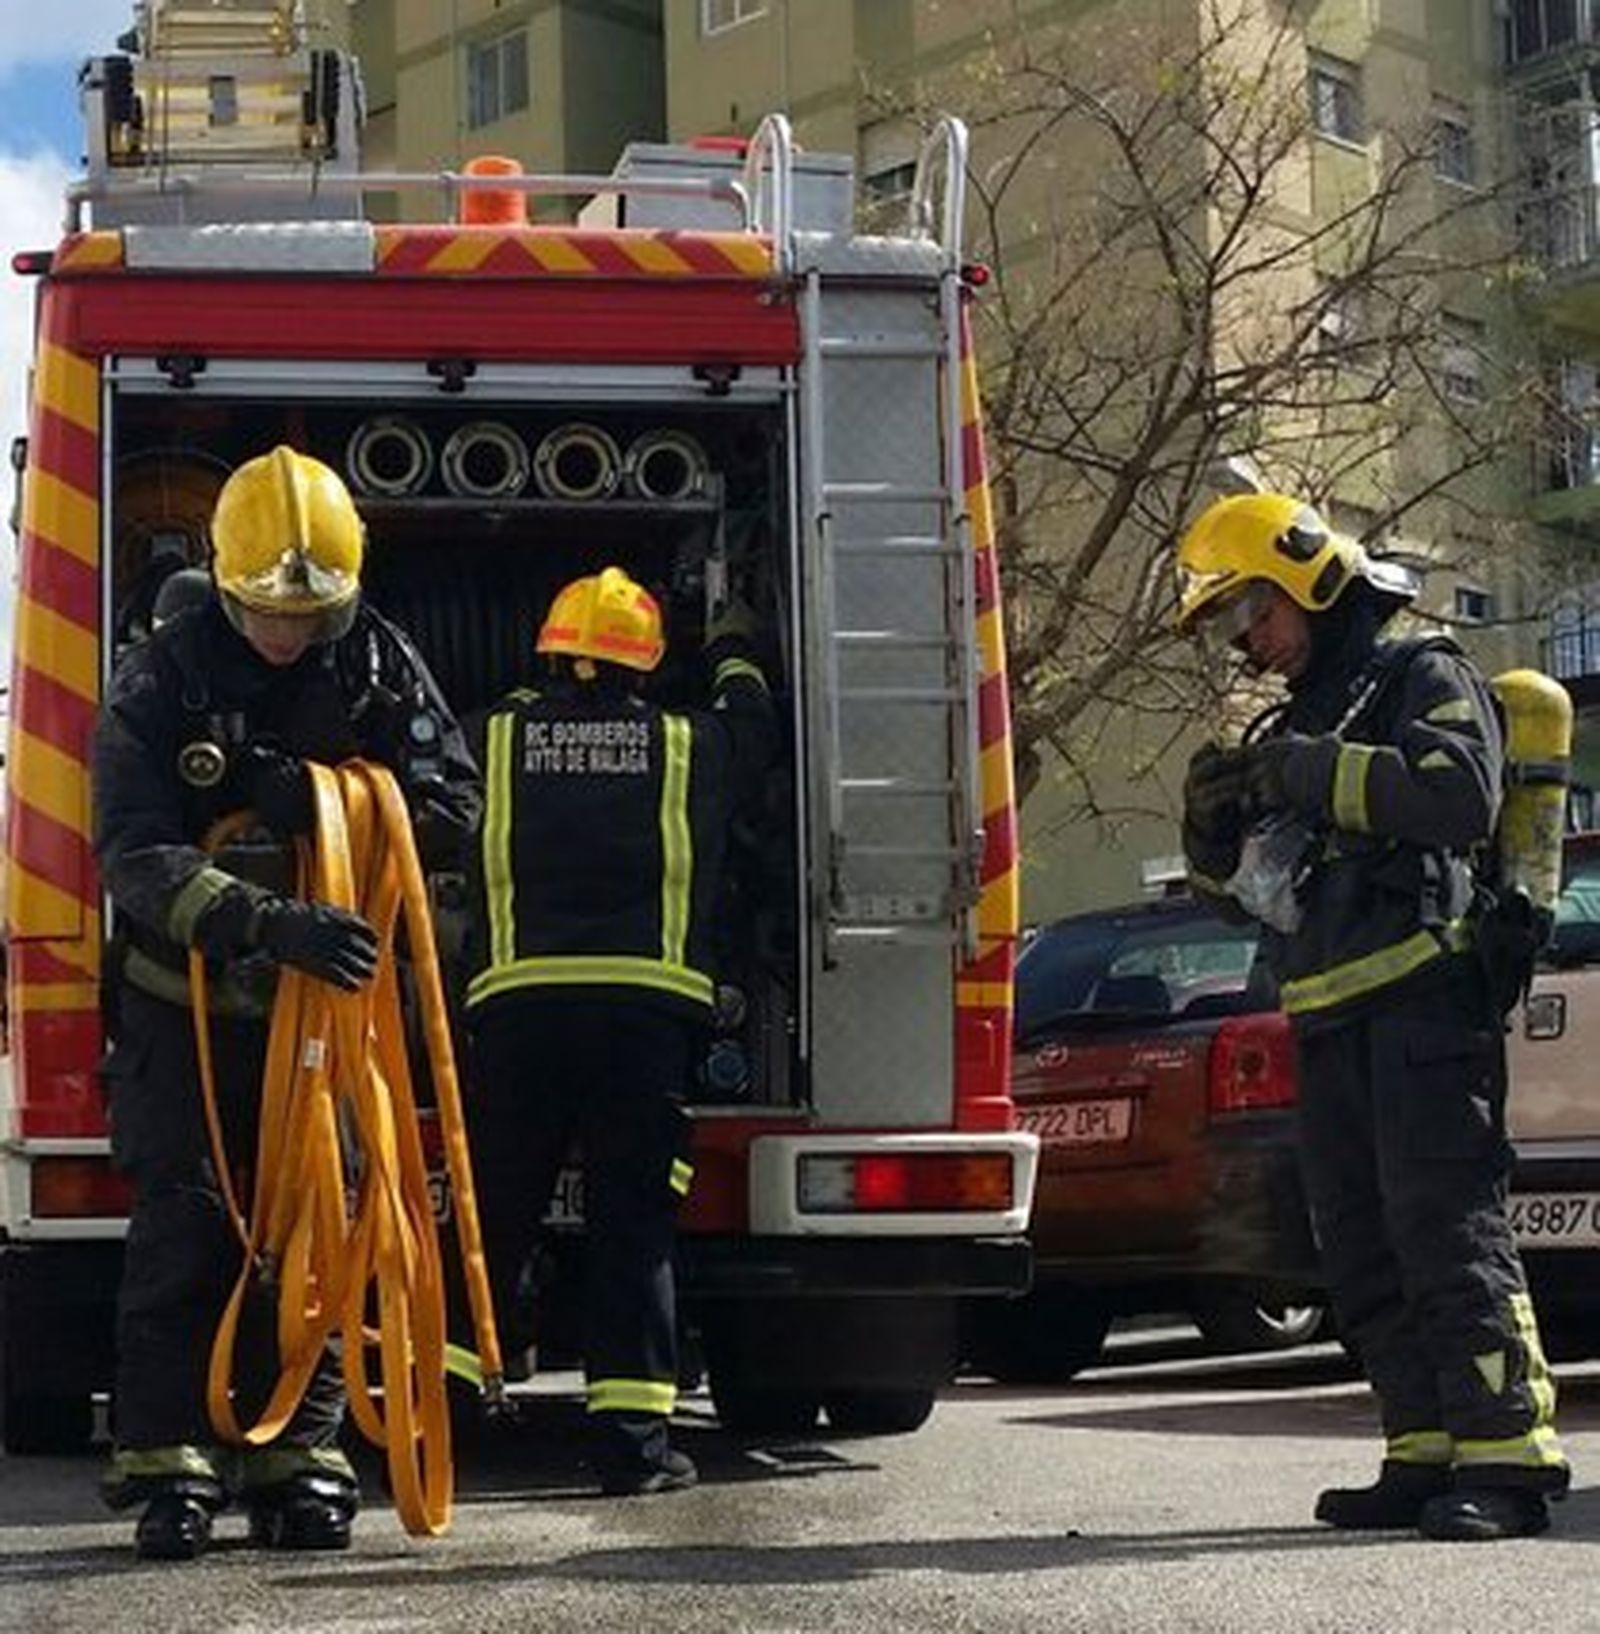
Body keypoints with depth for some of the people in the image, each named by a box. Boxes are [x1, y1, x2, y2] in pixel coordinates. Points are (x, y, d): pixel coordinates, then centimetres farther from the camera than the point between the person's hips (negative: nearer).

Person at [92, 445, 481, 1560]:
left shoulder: (378, 662, -4)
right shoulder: (159, 682, -14)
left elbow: (453, 803, -8)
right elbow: (136, 858, -24)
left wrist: (323, 797, -24)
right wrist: (271, 923, -38)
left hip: (325, 990, 2)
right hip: (187, 998, -2)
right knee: (185, 1224, -5)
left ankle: (300, 1456, 9)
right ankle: (168, 1462, 1)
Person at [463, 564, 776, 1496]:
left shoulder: (496, 738, 9)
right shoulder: (689, 748, 12)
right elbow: (754, 734, 32)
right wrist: (737, 654, 52)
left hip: (518, 1002, 1)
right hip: (646, 1007, -1)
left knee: (493, 1218, 8)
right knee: (635, 1227, 3)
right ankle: (632, 1436, 2)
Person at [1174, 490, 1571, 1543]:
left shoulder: (1425, 678, 2)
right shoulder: (1299, 724, 26)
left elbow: (1464, 794, -18)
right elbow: (1240, 889, 27)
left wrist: (1315, 774, -16)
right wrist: (1216, 824, 5)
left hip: (1422, 999, -8)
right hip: (1330, 1021, 8)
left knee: (1447, 1227, -14)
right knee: (1364, 1256, 5)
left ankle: (1507, 1457, -13)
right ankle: (1429, 1455, 9)